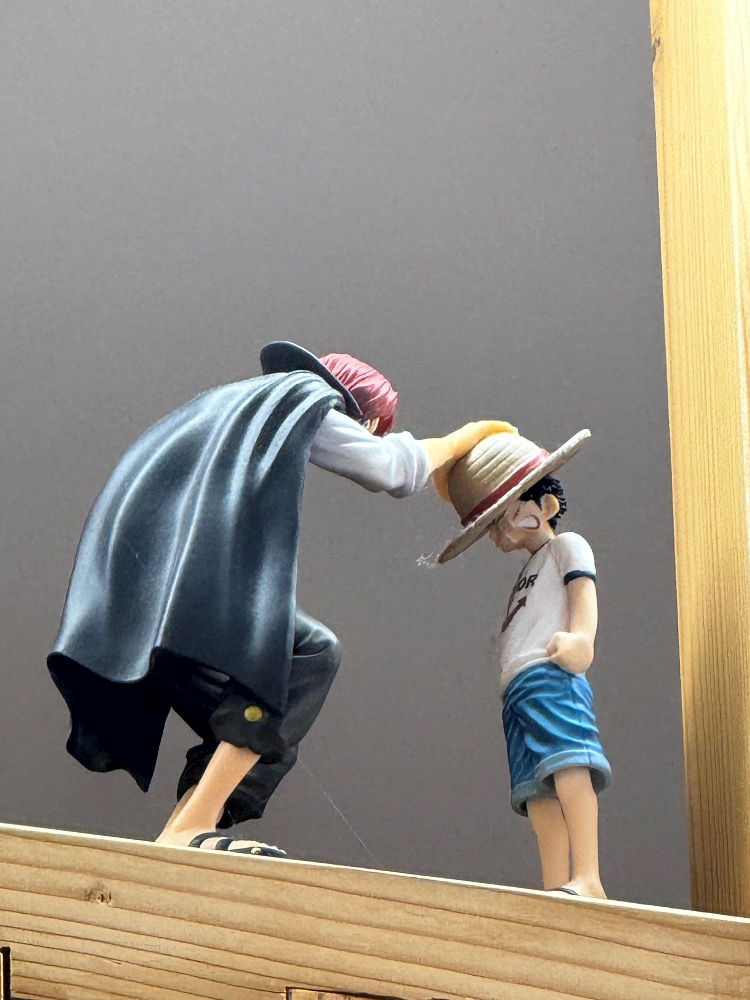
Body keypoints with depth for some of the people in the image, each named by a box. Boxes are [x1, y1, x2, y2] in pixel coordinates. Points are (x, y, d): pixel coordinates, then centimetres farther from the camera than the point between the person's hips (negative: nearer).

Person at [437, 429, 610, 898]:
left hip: (552, 677, -8)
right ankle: (555, 885, -15)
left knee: (566, 763, -24)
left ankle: (588, 879, -33)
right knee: (539, 788, -6)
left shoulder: (567, 545, 14)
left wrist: (581, 637, -23)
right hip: (518, 692, 8)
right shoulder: (527, 576, 37)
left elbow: (583, 589, -5)